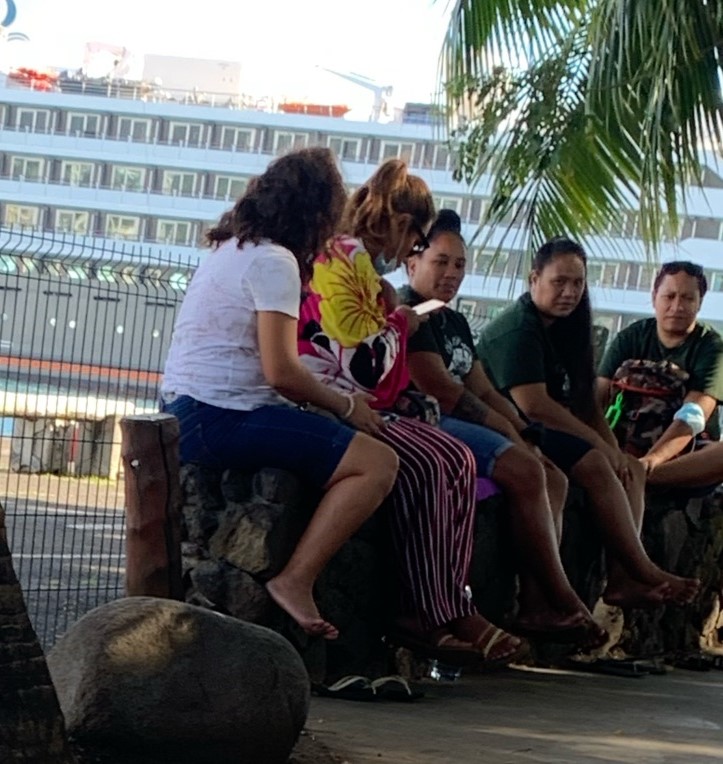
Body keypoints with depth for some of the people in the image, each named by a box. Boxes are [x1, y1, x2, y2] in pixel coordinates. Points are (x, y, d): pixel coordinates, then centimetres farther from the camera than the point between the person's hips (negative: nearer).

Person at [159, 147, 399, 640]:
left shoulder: (233, 249, 20)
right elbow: (281, 373, -17)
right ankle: (296, 582, -18)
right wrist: (345, 406, -2)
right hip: (221, 418, -10)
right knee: (378, 463, -15)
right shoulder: (275, 261, -10)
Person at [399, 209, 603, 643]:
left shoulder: (455, 323, 24)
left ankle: (536, 606, -17)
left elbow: (484, 391, 19)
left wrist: (527, 436, 3)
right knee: (526, 472, -24)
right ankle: (564, 604, -21)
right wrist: (508, 430, -9)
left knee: (553, 479, -1)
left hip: (462, 427, 11)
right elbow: (441, 391, -15)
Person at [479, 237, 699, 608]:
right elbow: (533, 406, -24)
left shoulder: (562, 329, 15)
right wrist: (600, 445, -18)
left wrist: (611, 449, -4)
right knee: (595, 465, -28)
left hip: (548, 435, 10)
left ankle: (621, 578, -20)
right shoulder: (518, 329, -14)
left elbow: (586, 399, 13)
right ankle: (645, 573, -23)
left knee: (631, 468, -3)